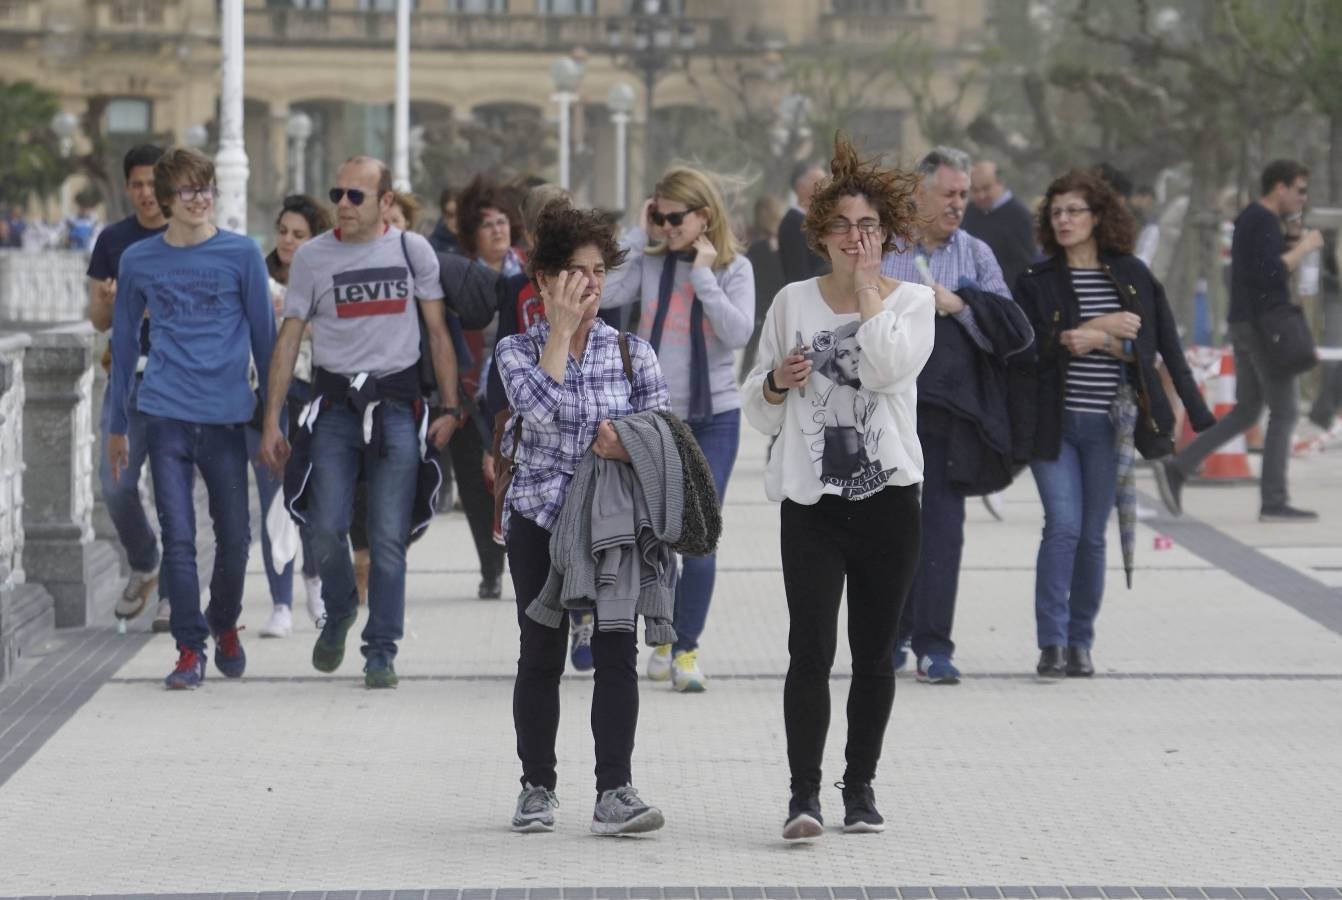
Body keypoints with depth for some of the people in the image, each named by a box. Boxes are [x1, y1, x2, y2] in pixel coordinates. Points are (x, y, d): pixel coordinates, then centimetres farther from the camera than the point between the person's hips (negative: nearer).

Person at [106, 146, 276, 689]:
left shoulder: (241, 254, 2)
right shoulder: (139, 261, 6)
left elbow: (263, 335, 7)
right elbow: (124, 343, 14)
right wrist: (116, 426, 15)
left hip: (226, 416, 0)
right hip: (166, 416, 0)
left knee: (234, 536, 5)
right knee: (178, 537, -3)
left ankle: (224, 624, 30)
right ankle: (190, 649, 4)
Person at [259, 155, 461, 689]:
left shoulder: (412, 250, 5)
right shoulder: (312, 257, 4)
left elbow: (438, 333, 9)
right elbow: (288, 339, 6)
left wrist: (449, 408, 2)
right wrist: (271, 421, 1)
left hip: (397, 404, -1)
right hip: (335, 404, 1)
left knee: (388, 537, -4)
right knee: (326, 527, -7)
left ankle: (381, 651, 4)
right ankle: (339, 613, 23)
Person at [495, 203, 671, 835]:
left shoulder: (632, 353, 6)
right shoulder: (517, 350, 2)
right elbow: (541, 405, -18)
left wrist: (630, 446, -16)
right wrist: (562, 328, -11)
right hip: (541, 519, -1)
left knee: (616, 651, -8)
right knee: (542, 654, 5)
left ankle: (614, 793, -10)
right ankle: (537, 788, 17)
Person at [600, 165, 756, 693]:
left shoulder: (734, 268, -3)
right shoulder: (651, 262, 1)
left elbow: (739, 333, -16)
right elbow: (604, 294, -15)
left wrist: (704, 275, -16)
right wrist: (637, 238, -9)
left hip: (714, 417, -2)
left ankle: (686, 649, 6)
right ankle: (665, 634, 26)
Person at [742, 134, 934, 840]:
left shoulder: (912, 300, 5)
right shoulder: (793, 302, 7)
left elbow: (890, 368, -17)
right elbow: (757, 410, 12)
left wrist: (868, 287, -9)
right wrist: (777, 384, -10)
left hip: (887, 498, 0)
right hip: (811, 500, 0)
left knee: (874, 655, 8)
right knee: (811, 650, -11)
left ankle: (861, 784, 19)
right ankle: (804, 795, -14)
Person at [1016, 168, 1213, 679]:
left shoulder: (1132, 277, 6)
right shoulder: (1037, 282, 3)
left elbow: (1166, 347, 3)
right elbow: (1029, 345, -8)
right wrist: (1102, 328, -13)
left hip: (1108, 425, 1)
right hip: (1053, 422, -1)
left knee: (1092, 535, 5)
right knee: (1063, 526, -12)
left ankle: (1080, 643, 15)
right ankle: (1051, 644, -8)